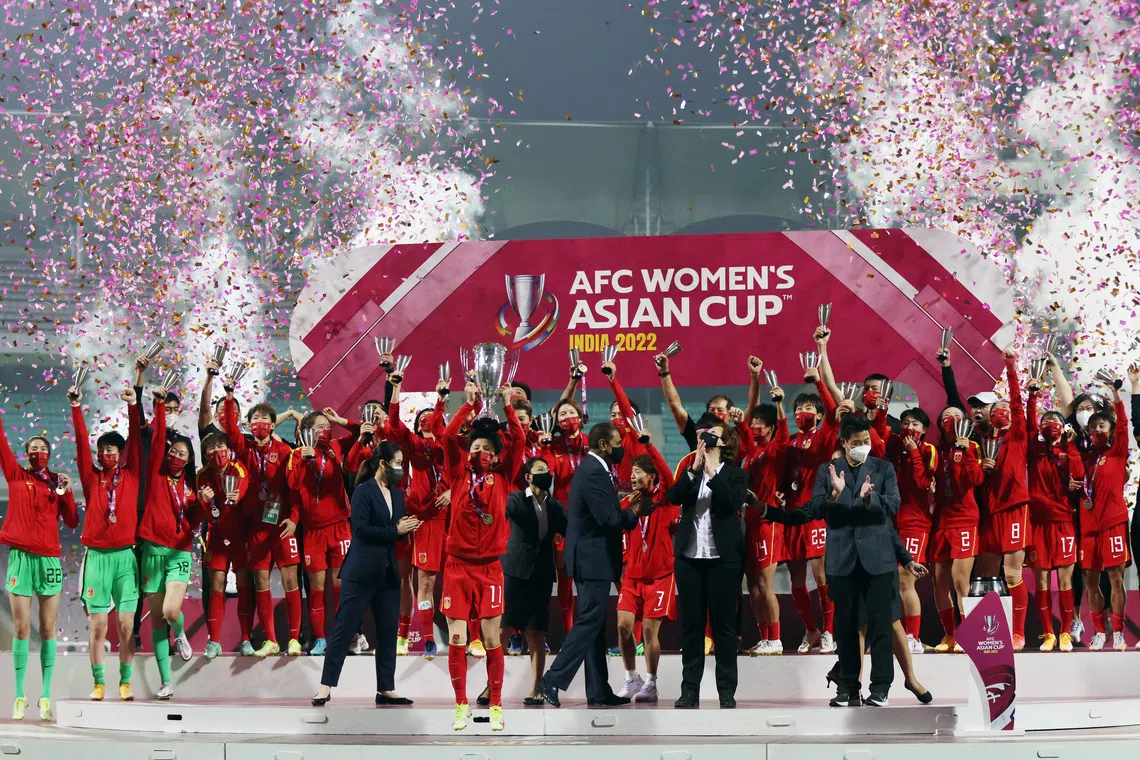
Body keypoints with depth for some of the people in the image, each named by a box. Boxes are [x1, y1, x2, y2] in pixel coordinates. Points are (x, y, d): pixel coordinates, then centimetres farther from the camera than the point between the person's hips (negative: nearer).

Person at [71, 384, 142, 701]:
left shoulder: (131, 476, 8)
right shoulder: (92, 478, 8)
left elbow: (135, 440, 0)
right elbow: (81, 444, 0)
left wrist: (132, 406, -9)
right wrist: (76, 408, -9)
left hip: (125, 555, 0)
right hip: (96, 555, 0)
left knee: (126, 624, -2)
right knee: (98, 624, -1)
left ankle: (125, 683, 4)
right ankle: (98, 683, 5)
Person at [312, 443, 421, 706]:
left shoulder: (397, 495, 14)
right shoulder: (364, 491, -8)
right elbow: (361, 529, -16)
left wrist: (406, 529, -6)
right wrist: (396, 531, -16)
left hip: (388, 573, 7)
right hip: (361, 572, -7)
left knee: (388, 632, 6)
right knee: (344, 628, -4)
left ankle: (386, 689, 12)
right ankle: (326, 686, -2)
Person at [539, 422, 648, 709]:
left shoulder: (592, 469, 15)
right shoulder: (594, 473, -18)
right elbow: (609, 518, -23)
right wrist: (636, 512, -8)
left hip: (590, 558, 11)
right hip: (594, 559, -11)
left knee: (594, 625, 11)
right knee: (589, 623, -8)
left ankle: (598, 691, 15)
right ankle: (553, 680, -9)